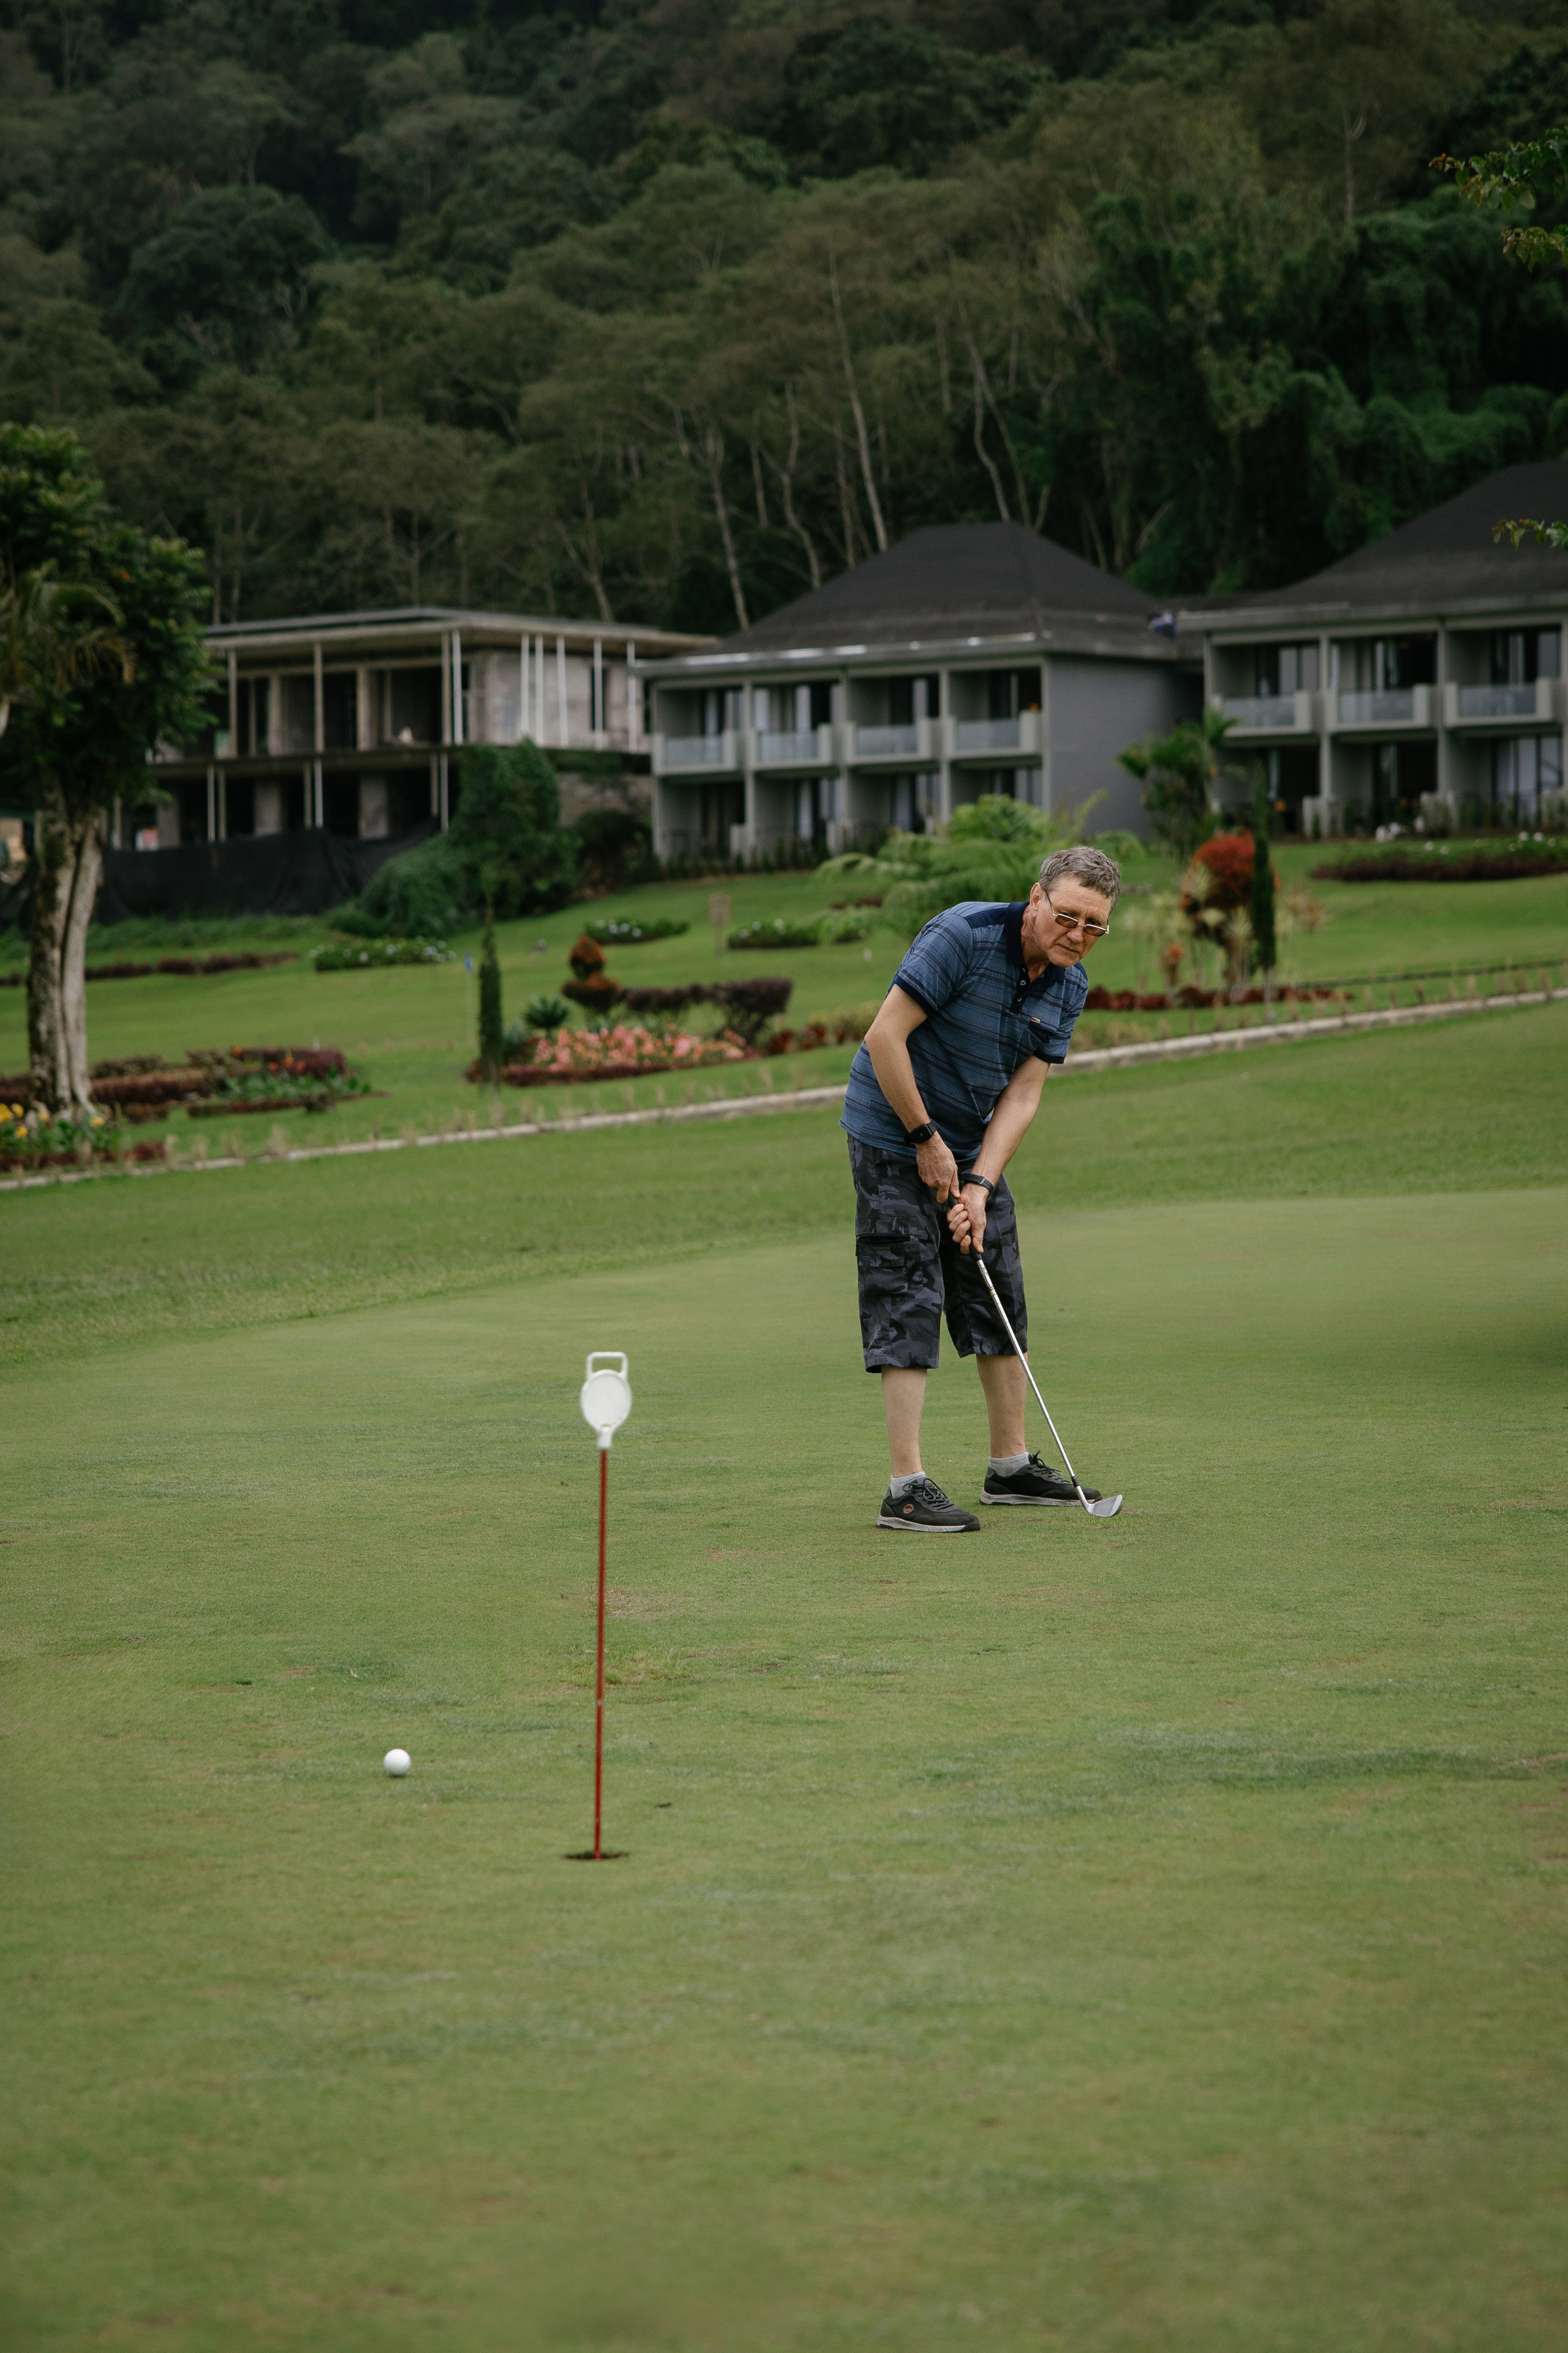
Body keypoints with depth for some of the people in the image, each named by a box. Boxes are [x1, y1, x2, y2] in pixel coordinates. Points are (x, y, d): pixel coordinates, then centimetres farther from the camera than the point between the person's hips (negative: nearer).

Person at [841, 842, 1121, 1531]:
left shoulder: (1069, 988, -2)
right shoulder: (963, 937, -24)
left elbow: (1022, 1094, -4)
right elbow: (884, 1037, -24)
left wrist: (980, 1184, -16)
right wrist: (927, 1141, -19)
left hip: (971, 1145, 8)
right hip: (894, 1134, -8)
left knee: (1000, 1298, 11)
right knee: (908, 1303, -12)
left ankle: (1010, 1466, 23)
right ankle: (906, 1488, -13)